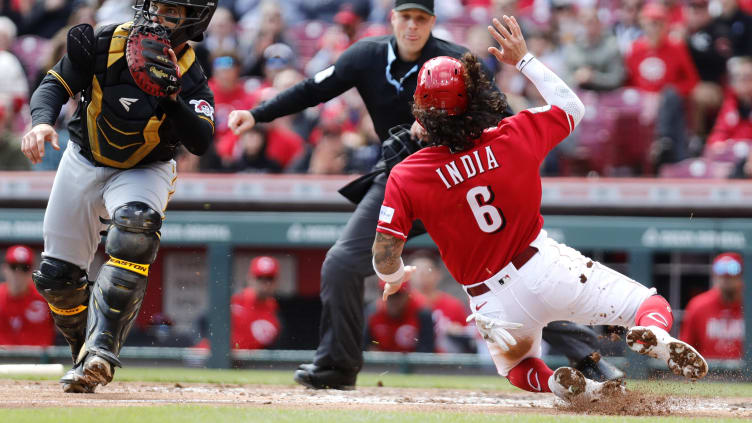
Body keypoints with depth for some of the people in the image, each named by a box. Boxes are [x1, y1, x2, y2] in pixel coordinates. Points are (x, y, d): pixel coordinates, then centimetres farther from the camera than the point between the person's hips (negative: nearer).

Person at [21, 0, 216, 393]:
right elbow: (56, 84, -14)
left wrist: (170, 92, -41)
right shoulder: (107, 43, -16)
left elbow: (201, 142, -30)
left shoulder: (190, 76, -18)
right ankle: (85, 356, 30)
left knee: (135, 228, -35)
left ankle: (99, 352, -36)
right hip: (84, 164, 2)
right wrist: (41, 121, -34)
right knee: (56, 278, 1)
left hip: (145, 171, -2)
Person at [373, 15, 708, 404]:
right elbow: (572, 108, 12)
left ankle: (555, 383, -5)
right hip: (546, 267, 0)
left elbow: (384, 260, -11)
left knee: (518, 367, 32)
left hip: (494, 302, 0)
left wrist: (395, 277, 12)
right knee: (653, 306, 11)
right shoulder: (516, 136, -9)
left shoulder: (405, 179, -13)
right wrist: (524, 60, 20)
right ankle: (655, 336, -28)